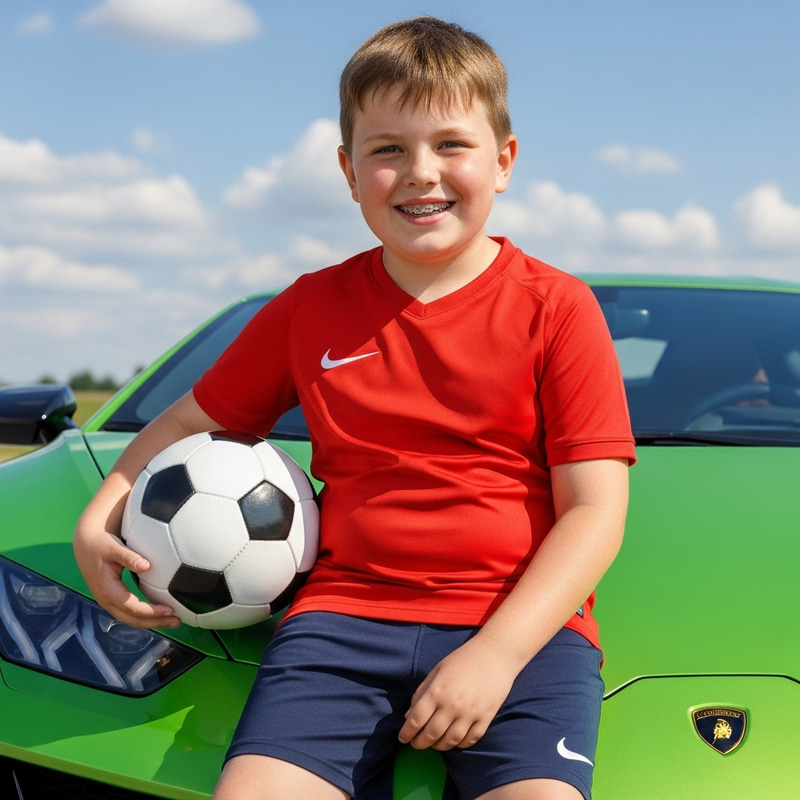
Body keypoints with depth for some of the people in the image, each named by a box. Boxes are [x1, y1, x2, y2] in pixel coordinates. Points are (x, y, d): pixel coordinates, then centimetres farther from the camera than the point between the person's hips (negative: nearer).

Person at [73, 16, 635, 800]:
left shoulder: (556, 308, 3)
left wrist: (498, 650, -15)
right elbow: (192, 422, 25)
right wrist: (97, 521, 7)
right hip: (345, 612, 2)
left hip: (525, 622, -2)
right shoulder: (310, 308, 12)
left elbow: (594, 512, -2)